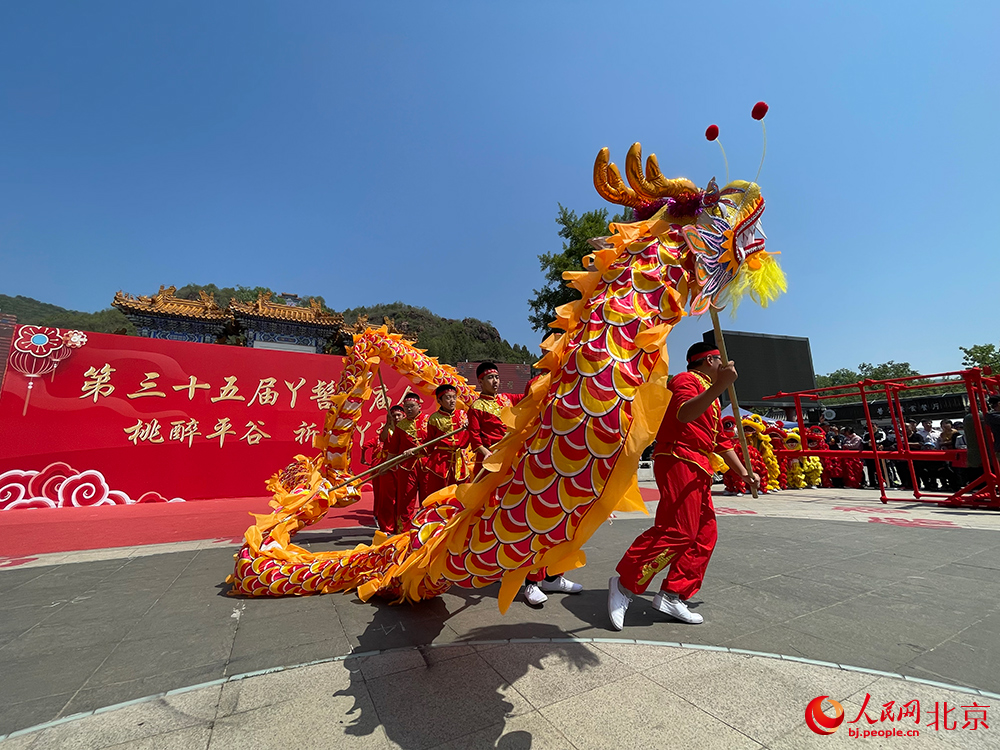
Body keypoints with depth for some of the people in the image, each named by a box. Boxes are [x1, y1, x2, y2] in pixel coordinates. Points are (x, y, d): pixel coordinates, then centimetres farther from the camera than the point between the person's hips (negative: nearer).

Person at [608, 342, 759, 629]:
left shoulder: (710, 392, 27)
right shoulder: (686, 380, -5)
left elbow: (722, 440, 30)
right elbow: (684, 414, -29)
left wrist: (743, 473, 25)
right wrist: (719, 387, -37)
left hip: (697, 471, 11)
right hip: (679, 462, -11)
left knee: (705, 535, 8)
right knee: (676, 531, -17)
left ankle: (672, 596, 13)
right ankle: (625, 584, -8)